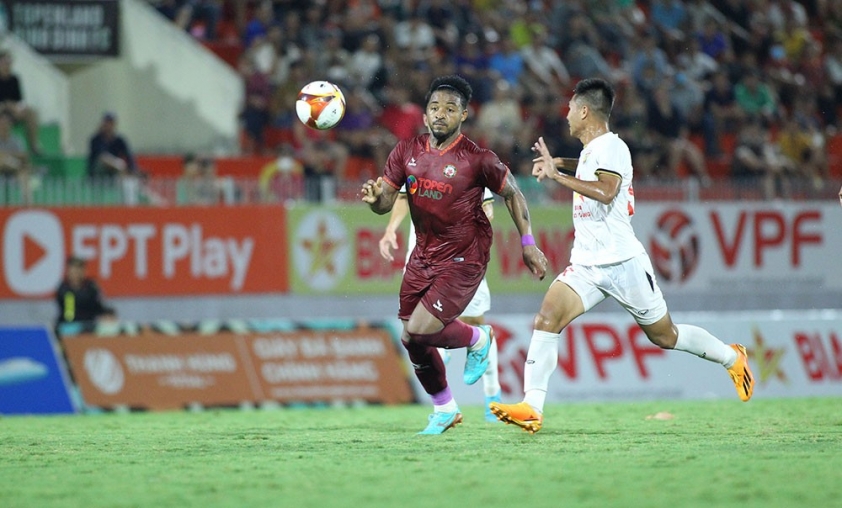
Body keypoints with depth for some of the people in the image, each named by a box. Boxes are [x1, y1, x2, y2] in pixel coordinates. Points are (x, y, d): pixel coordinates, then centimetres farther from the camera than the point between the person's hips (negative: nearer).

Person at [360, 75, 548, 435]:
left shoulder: (477, 159, -14)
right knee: (412, 341, 7)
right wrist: (374, 197, -23)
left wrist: (528, 244, -1)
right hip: (423, 254, 6)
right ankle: (444, 410, 30)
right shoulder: (407, 152, -1)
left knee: (419, 331, -18)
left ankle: (478, 339, 13)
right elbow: (385, 203, 1)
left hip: (463, 260, -6)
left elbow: (512, 193, 0)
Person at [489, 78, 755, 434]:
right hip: (586, 265, 8)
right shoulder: (591, 150, 15)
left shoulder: (611, 147, -13)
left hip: (622, 262, -8)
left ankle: (731, 357, 31)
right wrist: (560, 163, 26)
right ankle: (532, 408, -24)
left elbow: (606, 190, -32)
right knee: (547, 318, -16)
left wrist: (557, 175, -29)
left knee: (665, 336, 6)